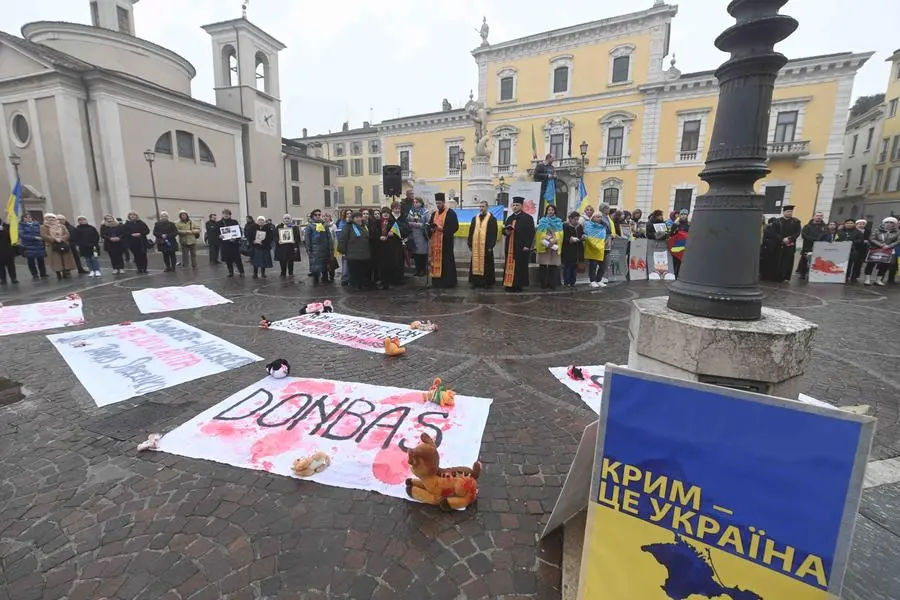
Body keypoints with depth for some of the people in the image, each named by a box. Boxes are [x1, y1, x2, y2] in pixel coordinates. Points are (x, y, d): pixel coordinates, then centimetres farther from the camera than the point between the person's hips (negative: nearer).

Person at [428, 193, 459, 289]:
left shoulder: (451, 213, -4)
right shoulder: (434, 214, 16)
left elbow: (455, 226, -12)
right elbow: (429, 225, 19)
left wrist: (443, 229, -20)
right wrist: (431, 229, -5)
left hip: (446, 241, -6)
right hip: (435, 241, 6)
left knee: (446, 261, -4)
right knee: (436, 260, 7)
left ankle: (448, 281, 2)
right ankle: (437, 281, 14)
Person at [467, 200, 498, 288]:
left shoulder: (492, 219, 0)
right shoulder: (475, 218, 13)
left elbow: (493, 233, -5)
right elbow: (471, 232, 13)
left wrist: (491, 245, -11)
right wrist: (470, 244, 6)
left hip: (486, 246, -4)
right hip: (476, 246, 4)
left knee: (486, 265, 1)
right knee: (475, 264, 6)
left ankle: (487, 282, 9)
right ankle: (475, 281, 14)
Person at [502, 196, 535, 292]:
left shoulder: (527, 218, -5)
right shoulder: (510, 218, 16)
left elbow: (531, 232, -10)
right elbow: (504, 229, 21)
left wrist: (527, 246, -16)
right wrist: (506, 231, -5)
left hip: (521, 247, -6)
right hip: (510, 247, 6)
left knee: (519, 267, -2)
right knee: (510, 266, 8)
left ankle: (518, 285, 3)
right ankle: (509, 284, 14)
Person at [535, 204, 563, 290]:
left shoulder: (558, 222, 13)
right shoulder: (542, 221, 9)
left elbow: (560, 234, 5)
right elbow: (540, 234, 1)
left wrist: (553, 241, -11)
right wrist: (546, 242, -12)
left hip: (554, 246, 1)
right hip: (543, 246, -1)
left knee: (553, 265, -2)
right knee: (543, 265, -4)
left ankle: (552, 284, 3)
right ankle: (543, 284, 2)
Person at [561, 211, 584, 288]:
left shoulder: (580, 226, 13)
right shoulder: (565, 226, -6)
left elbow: (582, 234, 22)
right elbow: (563, 237, -13)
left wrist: (583, 237, 0)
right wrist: (570, 239, -27)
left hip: (578, 251, 6)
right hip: (568, 251, -6)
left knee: (575, 267, 8)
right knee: (567, 266, -5)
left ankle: (572, 282, 15)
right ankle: (566, 282, 2)